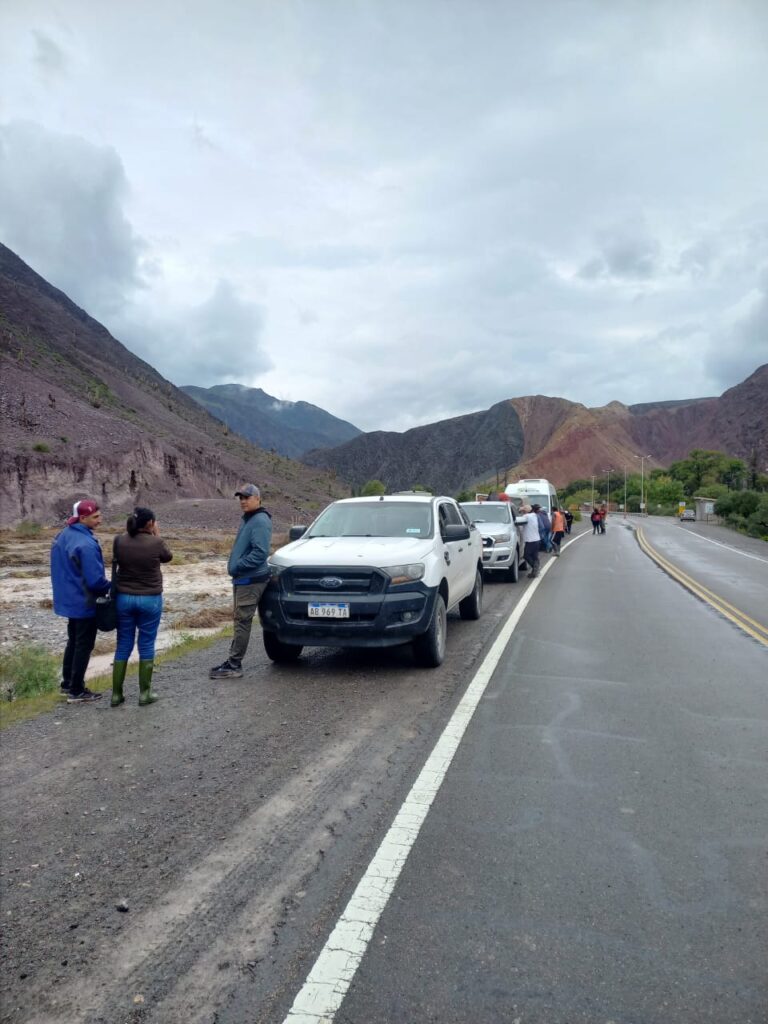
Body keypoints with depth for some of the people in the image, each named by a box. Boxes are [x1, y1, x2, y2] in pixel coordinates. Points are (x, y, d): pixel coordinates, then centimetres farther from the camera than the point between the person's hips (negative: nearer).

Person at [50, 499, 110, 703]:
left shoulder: (64, 535, 4)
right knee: (84, 645, 3)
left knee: (73, 641, 21)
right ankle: (76, 692, 10)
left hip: (69, 598, 9)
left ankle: (67, 683, 30)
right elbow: (95, 579, -26)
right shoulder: (86, 544, -26)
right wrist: (111, 588, -8)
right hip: (84, 602, -9)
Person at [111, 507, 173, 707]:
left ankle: (116, 694, 15)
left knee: (123, 645, 12)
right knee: (146, 645, 8)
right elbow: (168, 557, 7)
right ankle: (144, 693, 13)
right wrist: (157, 536, 14)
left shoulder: (119, 541, -5)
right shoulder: (156, 543, -13)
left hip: (124, 598, 3)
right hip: (150, 599, -3)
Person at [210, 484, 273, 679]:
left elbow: (261, 552, -24)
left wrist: (237, 566, -18)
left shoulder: (260, 521, -16)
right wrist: (235, 567, 13)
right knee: (240, 621, 14)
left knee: (242, 622, -6)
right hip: (242, 579, 10)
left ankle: (234, 666, -1)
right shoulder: (247, 519, 17)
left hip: (251, 580, -10)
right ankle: (233, 662, 22)